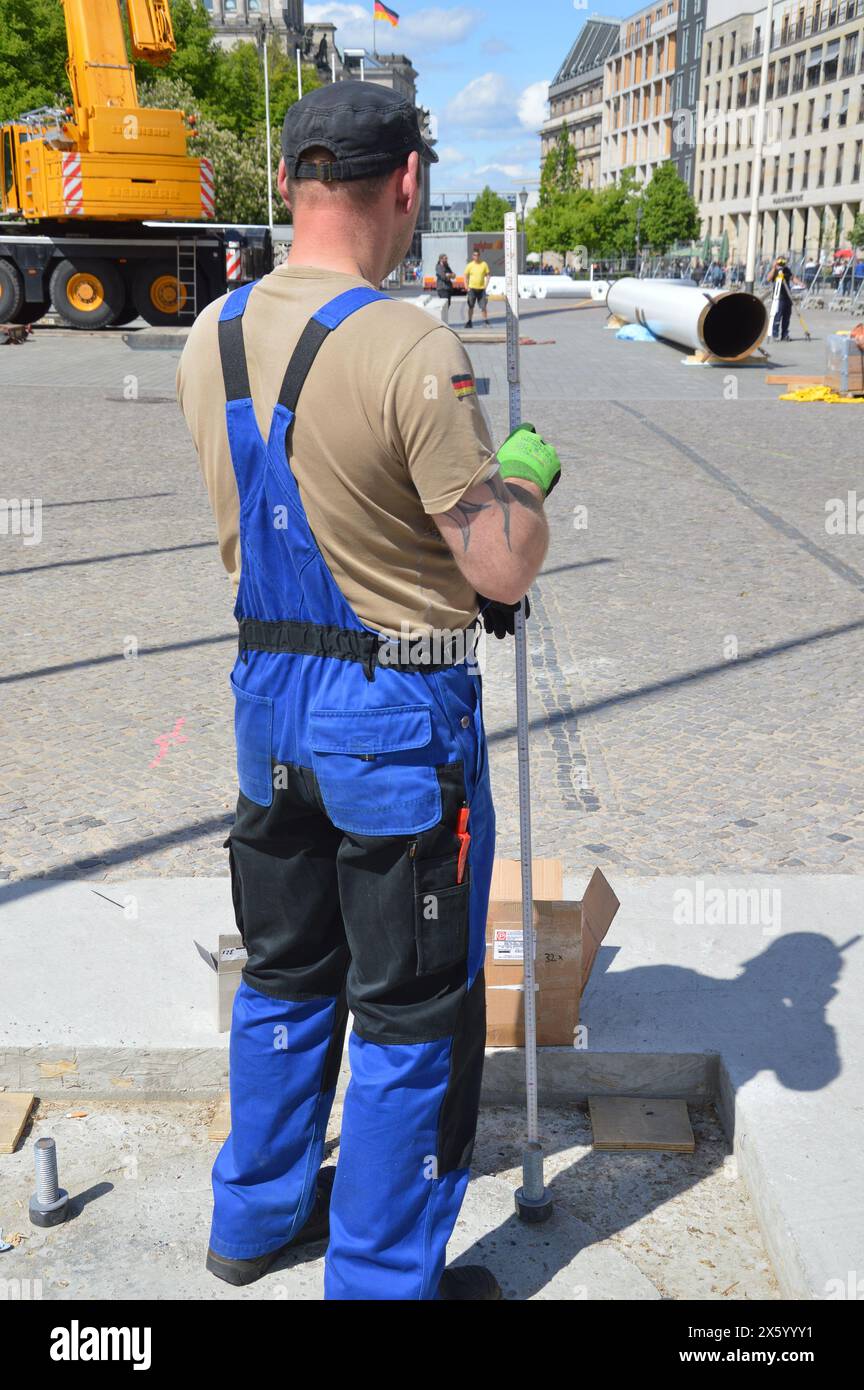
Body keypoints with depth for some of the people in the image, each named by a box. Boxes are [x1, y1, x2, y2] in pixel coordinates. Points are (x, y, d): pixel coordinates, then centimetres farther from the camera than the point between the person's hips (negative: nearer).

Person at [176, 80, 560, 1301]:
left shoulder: (212, 339, 2)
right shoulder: (412, 351, -20)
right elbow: (504, 569, -18)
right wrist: (524, 469, 1)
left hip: (267, 696, 7)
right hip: (401, 716, -7)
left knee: (286, 977, 23)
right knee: (411, 1017, 9)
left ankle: (257, 1219, 41)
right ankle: (383, 1280, 25)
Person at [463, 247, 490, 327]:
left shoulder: (484, 264, 1)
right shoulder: (470, 265, 0)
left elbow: (487, 276, 8)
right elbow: (466, 276, 6)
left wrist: (485, 286, -2)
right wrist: (467, 287, -2)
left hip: (481, 288, 0)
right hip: (472, 288, 0)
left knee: (484, 306, 0)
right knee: (471, 306, 5)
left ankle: (485, 321, 12)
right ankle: (469, 322, 14)